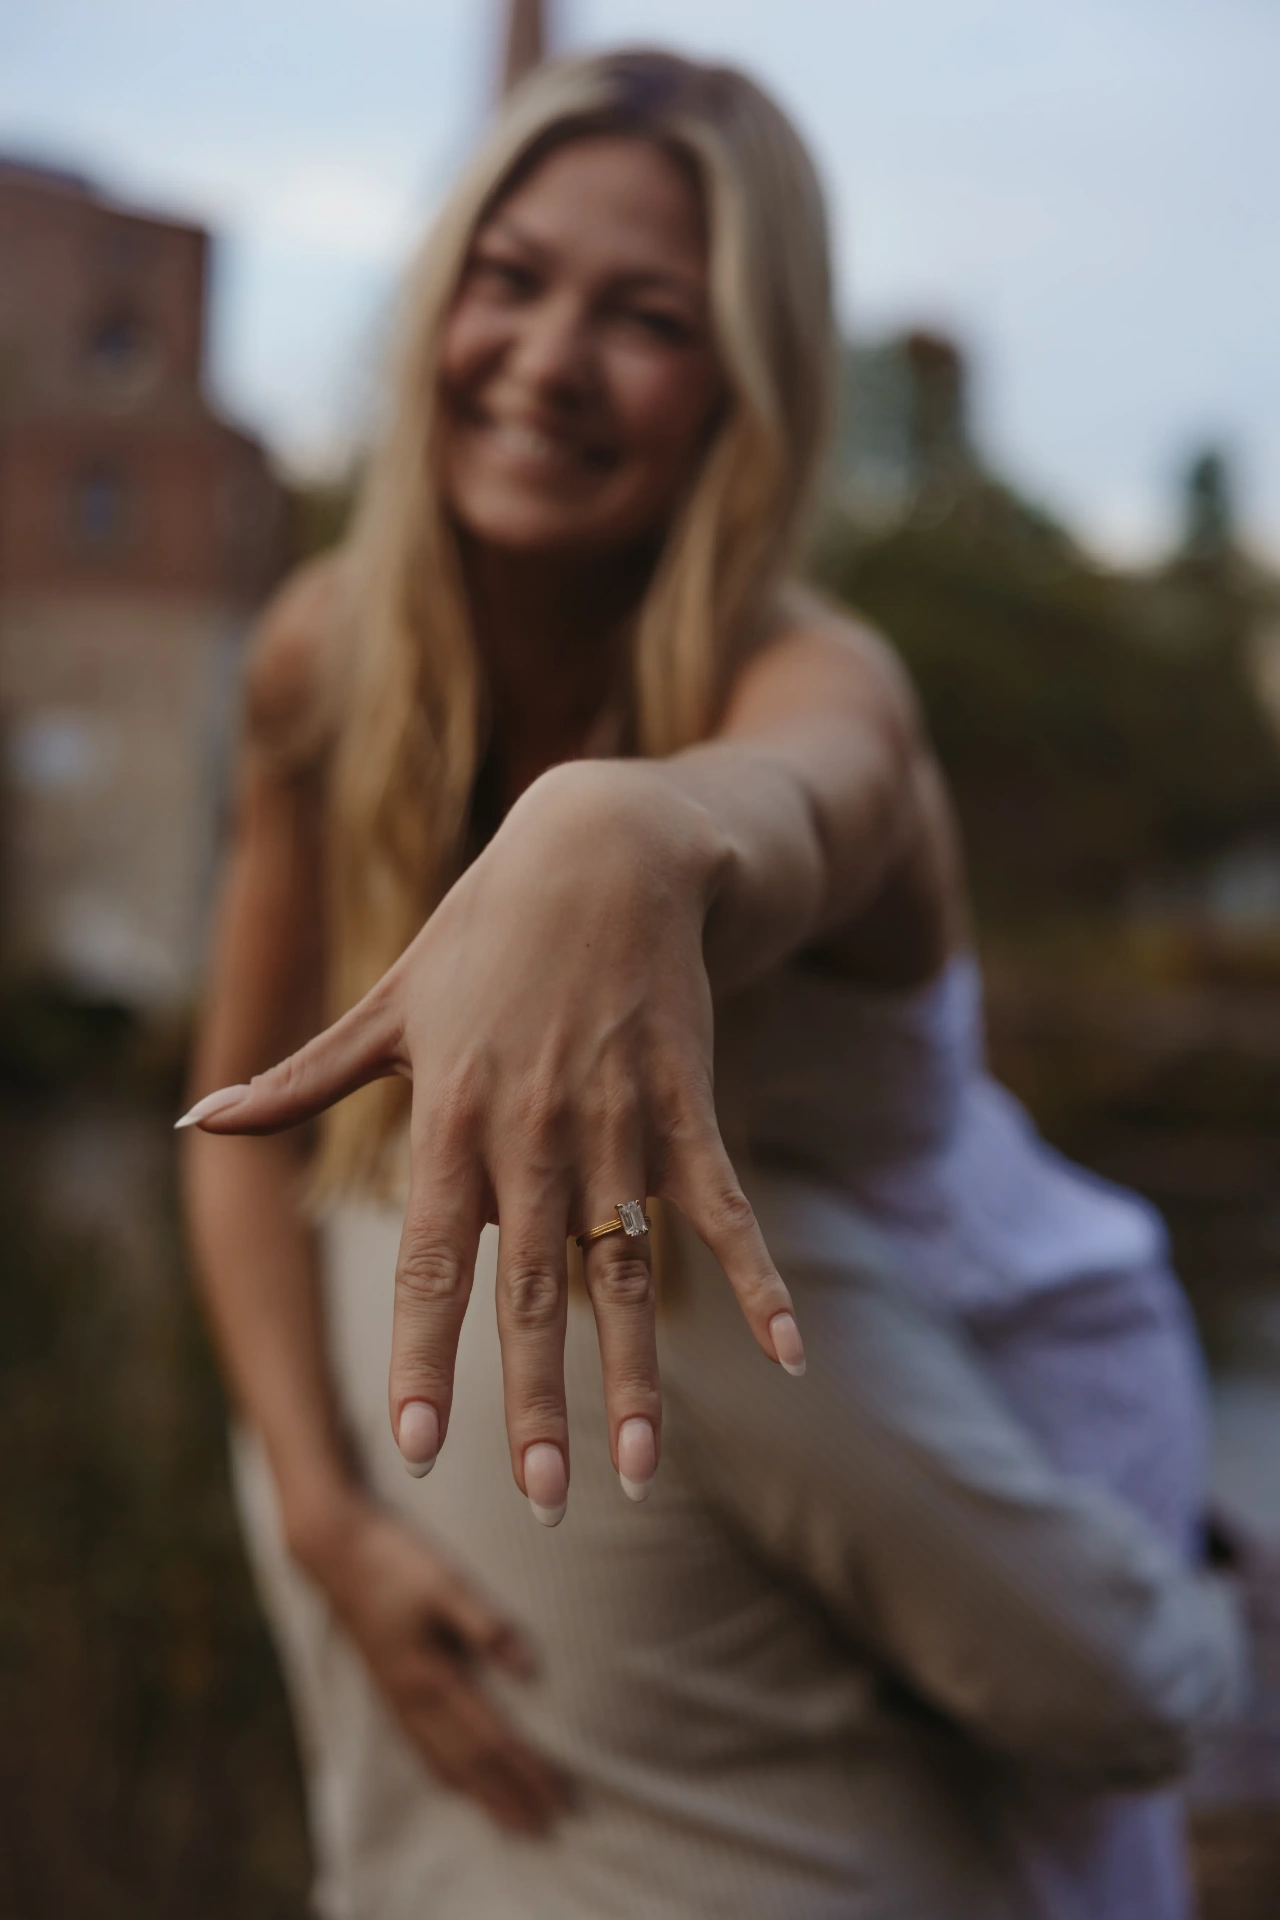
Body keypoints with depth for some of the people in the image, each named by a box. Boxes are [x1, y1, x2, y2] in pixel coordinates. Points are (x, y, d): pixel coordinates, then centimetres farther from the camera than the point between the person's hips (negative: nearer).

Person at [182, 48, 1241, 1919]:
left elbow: (804, 791, -51)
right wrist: (320, 1510, -18)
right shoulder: (329, 657, -13)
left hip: (943, 1391, -1)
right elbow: (245, 1117, -7)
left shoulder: (817, 676, -26)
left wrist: (624, 842, -73)